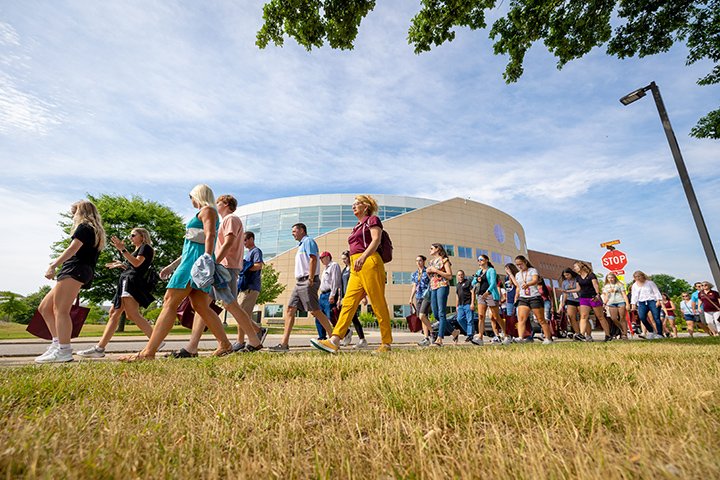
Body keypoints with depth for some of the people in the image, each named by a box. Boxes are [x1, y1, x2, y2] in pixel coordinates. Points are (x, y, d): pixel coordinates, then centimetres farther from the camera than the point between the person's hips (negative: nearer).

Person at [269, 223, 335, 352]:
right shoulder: (301, 245, 25)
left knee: (316, 311, -8)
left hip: (307, 281, -10)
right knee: (289, 310, 3)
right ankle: (284, 343, 4)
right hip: (299, 282, 10)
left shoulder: (308, 241, -3)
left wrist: (310, 280, -22)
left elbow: (313, 259, -17)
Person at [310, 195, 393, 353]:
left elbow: (376, 240, -12)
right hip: (356, 268, 8)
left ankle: (386, 344, 4)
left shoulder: (372, 220, 5)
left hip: (369, 263, -8)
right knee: (348, 303, -3)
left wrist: (363, 257, -27)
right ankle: (334, 341, -9)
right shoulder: (357, 227, 29)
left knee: (379, 304, -4)